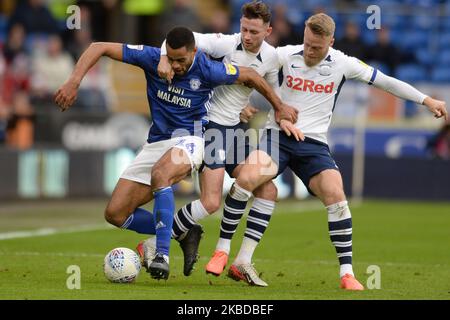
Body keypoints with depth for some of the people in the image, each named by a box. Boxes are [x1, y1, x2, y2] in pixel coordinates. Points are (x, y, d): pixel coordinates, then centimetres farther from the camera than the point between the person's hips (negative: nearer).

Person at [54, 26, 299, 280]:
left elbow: (249, 76, 3)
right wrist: (74, 82, -22)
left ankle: (162, 255, -42)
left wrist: (280, 107, 12)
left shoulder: (208, 70, -15)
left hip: (188, 139, -5)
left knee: (159, 175, -40)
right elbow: (99, 48, -10)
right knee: (115, 213, -3)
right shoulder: (152, 58, -11)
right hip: (156, 143, 5)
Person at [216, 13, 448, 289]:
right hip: (278, 134, -1)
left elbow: (386, 82, 7)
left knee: (335, 194, -20)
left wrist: (427, 100, 6)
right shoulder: (286, 55, -3)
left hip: (313, 143, 1)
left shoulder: (343, 63, -1)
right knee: (247, 178, -26)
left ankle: (347, 273, -11)